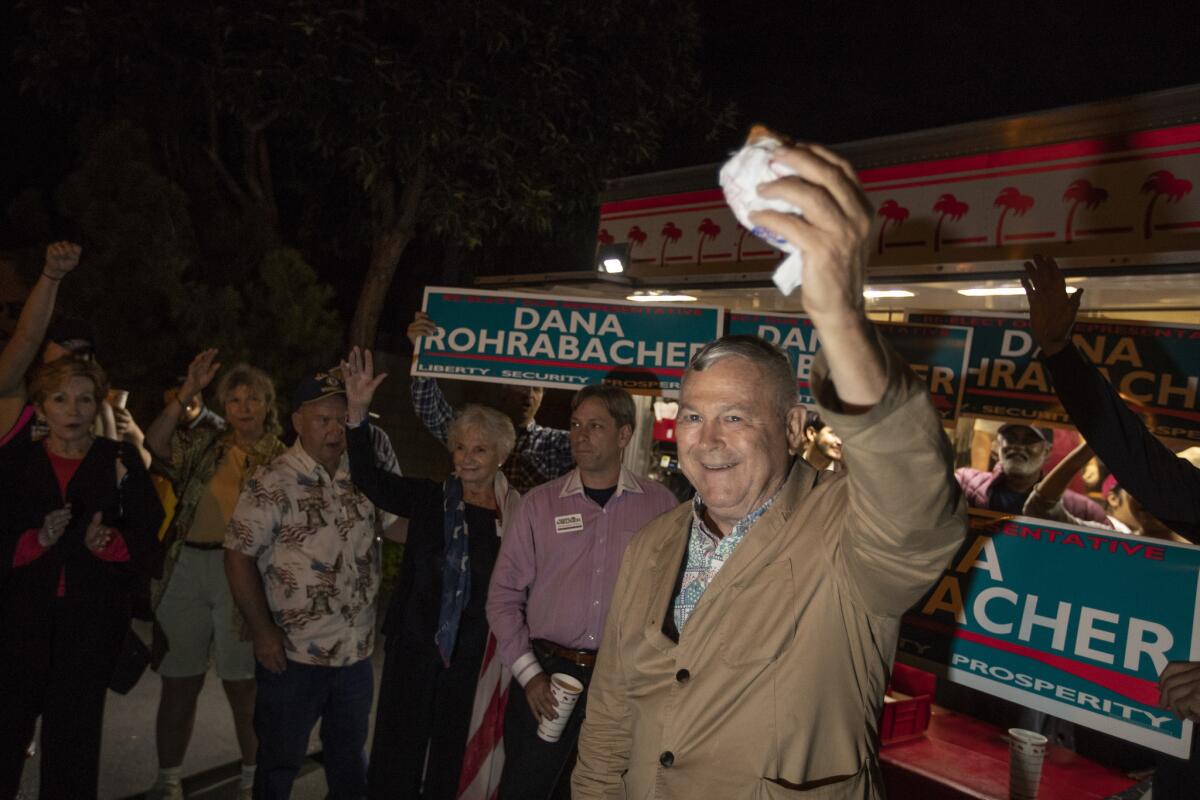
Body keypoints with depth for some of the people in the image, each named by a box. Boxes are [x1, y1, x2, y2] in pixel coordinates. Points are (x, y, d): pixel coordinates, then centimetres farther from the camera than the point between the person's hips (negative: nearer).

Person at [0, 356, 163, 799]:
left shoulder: (121, 460, 3)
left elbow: (147, 542, 0)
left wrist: (107, 543, -18)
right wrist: (36, 541, -17)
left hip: (92, 621, -1)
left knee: (74, 737, 6)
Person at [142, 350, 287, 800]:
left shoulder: (280, 458, 4)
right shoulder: (204, 445, 11)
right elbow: (155, 444, -7)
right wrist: (188, 393, -13)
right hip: (185, 566, 3)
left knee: (242, 682, 2)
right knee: (179, 681, 9)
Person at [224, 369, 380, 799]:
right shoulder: (272, 483, -12)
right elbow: (238, 556, -12)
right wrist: (263, 632, -14)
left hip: (357, 650, 5)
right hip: (292, 653, -4)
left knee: (350, 756, 21)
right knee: (280, 761, 12)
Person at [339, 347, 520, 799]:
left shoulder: (516, 515, -3)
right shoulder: (431, 500, 0)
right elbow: (369, 478, -10)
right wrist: (358, 412, -19)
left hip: (475, 659, 0)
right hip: (415, 649, 0)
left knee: (450, 763, 16)